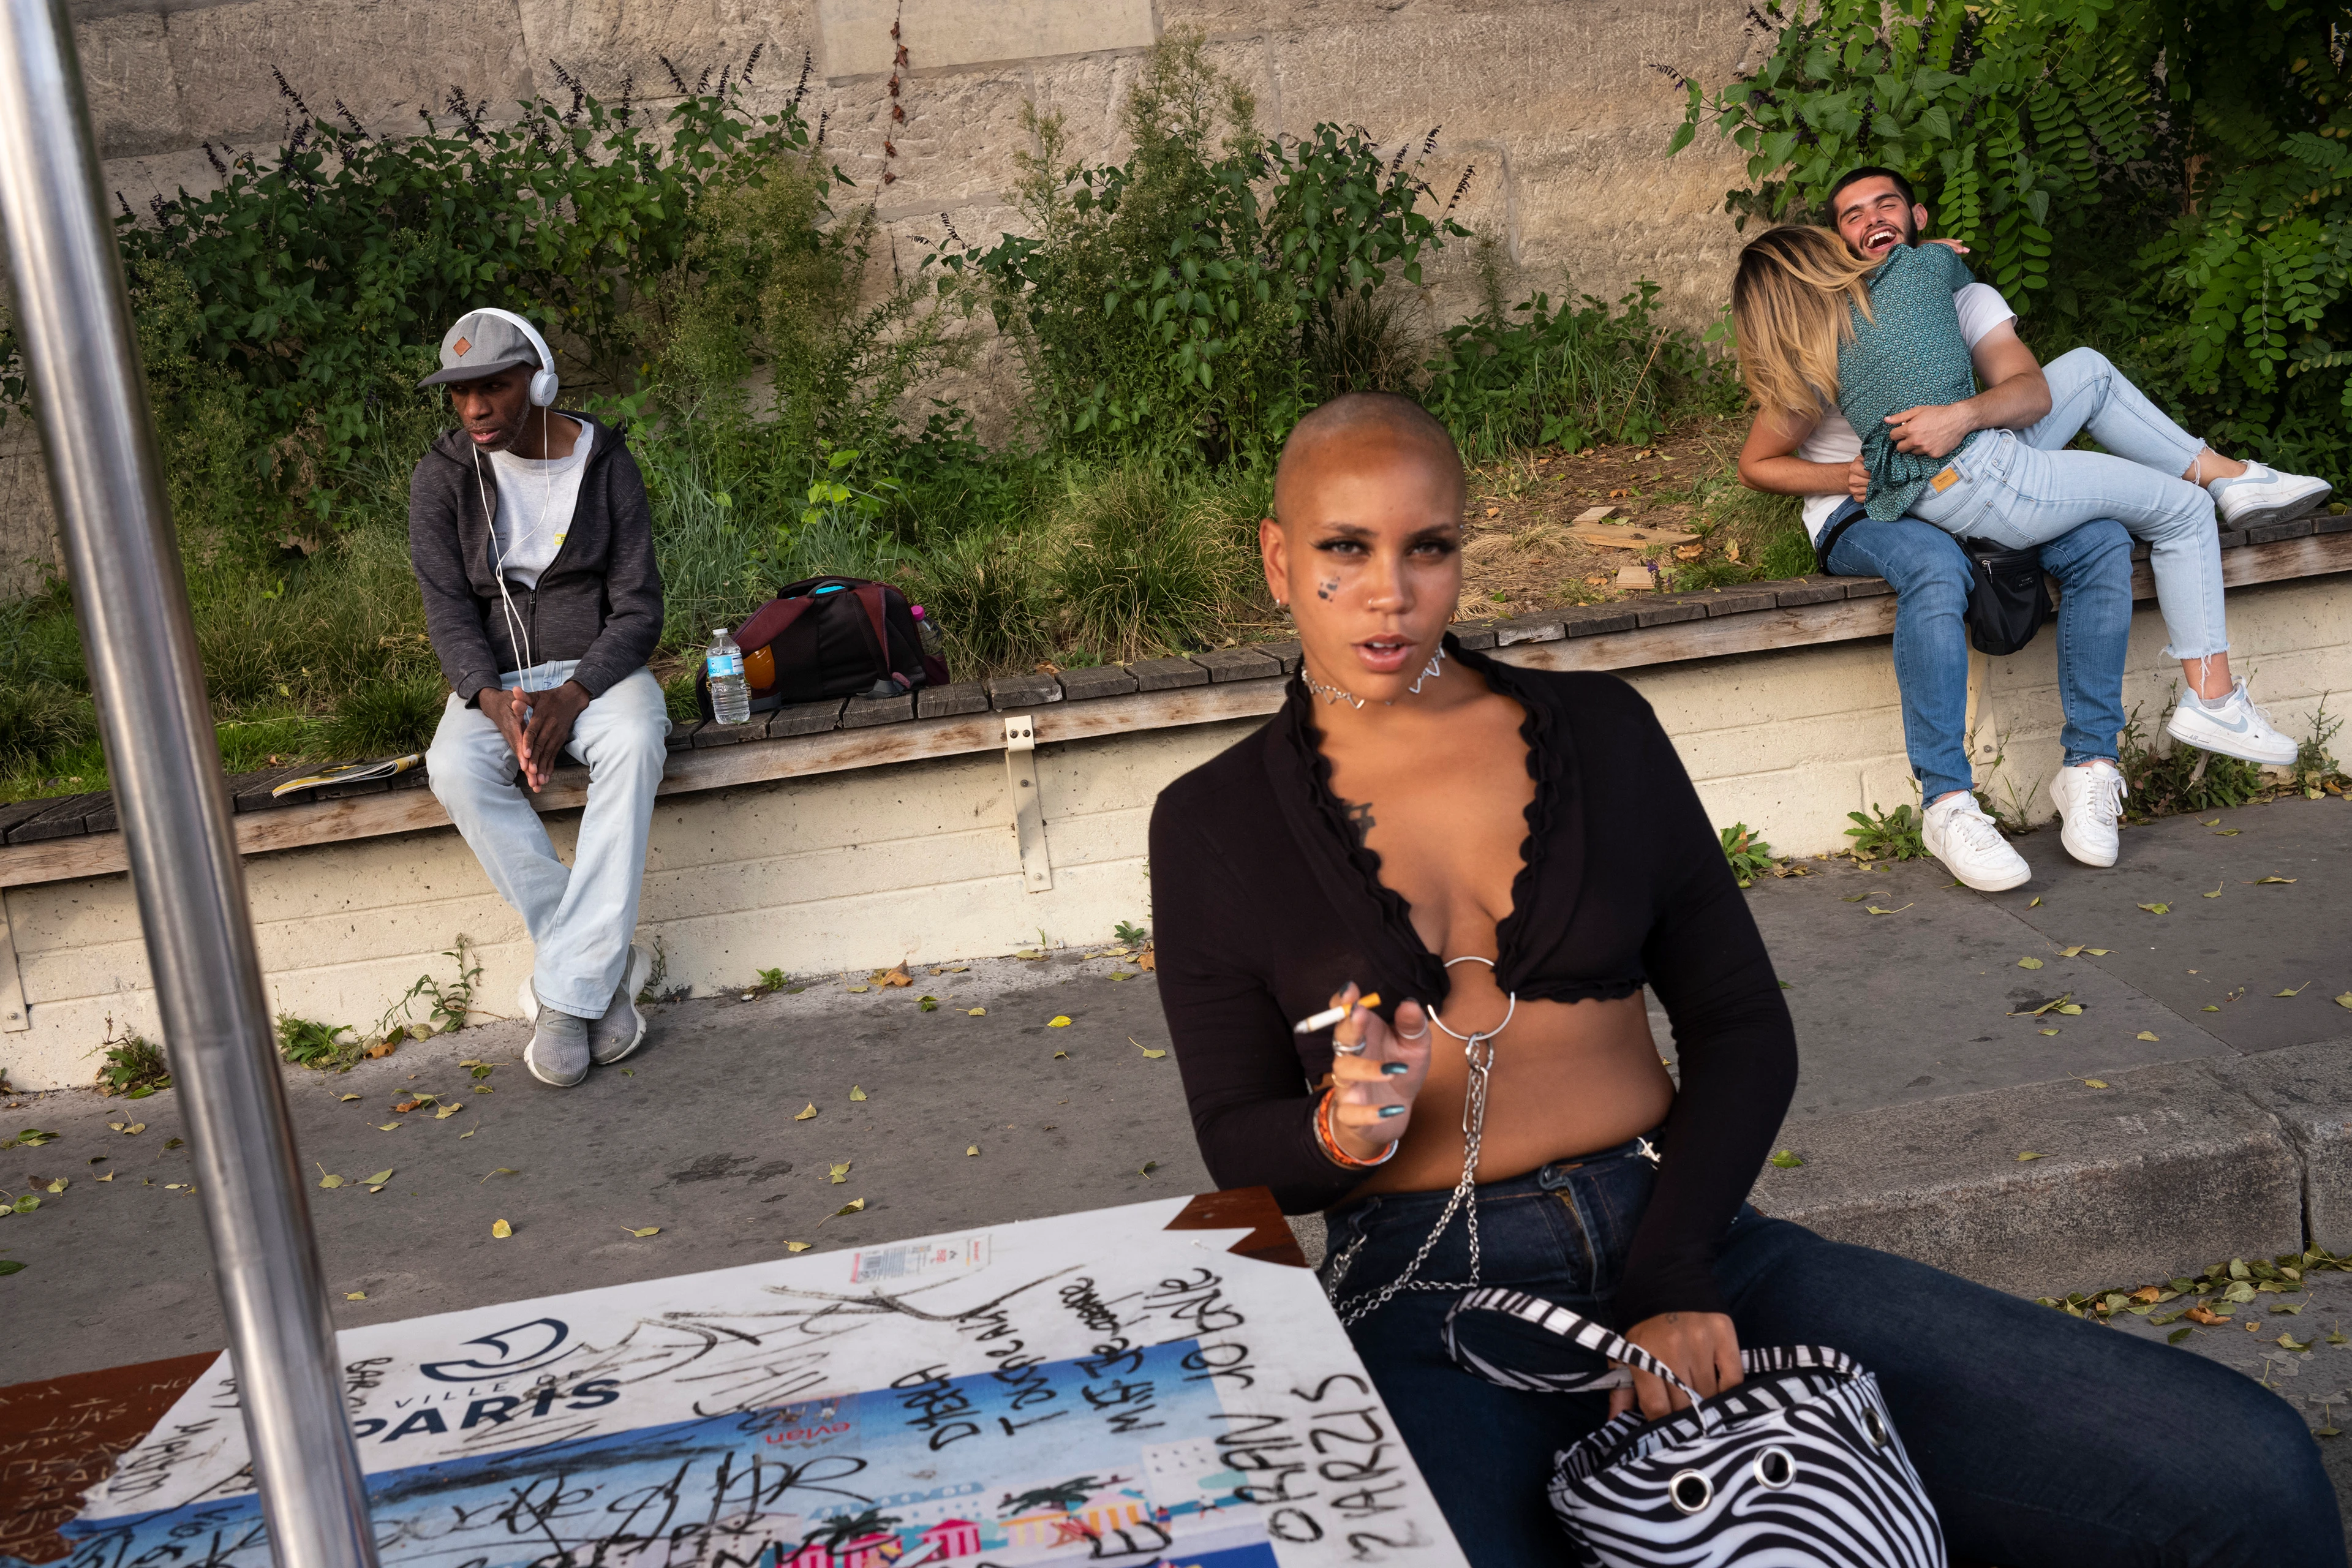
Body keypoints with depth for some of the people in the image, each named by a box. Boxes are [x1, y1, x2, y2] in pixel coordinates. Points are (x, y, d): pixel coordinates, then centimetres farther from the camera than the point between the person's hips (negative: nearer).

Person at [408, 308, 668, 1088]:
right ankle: (607, 964, -25)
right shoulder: (442, 478, 0)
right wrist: (495, 702, -25)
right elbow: (448, 612, -5)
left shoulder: (605, 465, -2)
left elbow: (638, 607, -5)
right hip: (493, 679, 1)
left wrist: (573, 695, -22)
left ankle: (567, 989, -34)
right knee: (454, 768, -33)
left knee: (633, 743, -36)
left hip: (597, 667, -1)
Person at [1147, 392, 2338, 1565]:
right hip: (1421, 1292, -2)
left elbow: (1743, 1029, 9)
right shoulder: (1214, 825, 5)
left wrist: (1669, 1281, -6)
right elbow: (1238, 1147, 8)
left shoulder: (1601, 732, 10)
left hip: (1684, 1243, 2)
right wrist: (1342, 1130, -16)